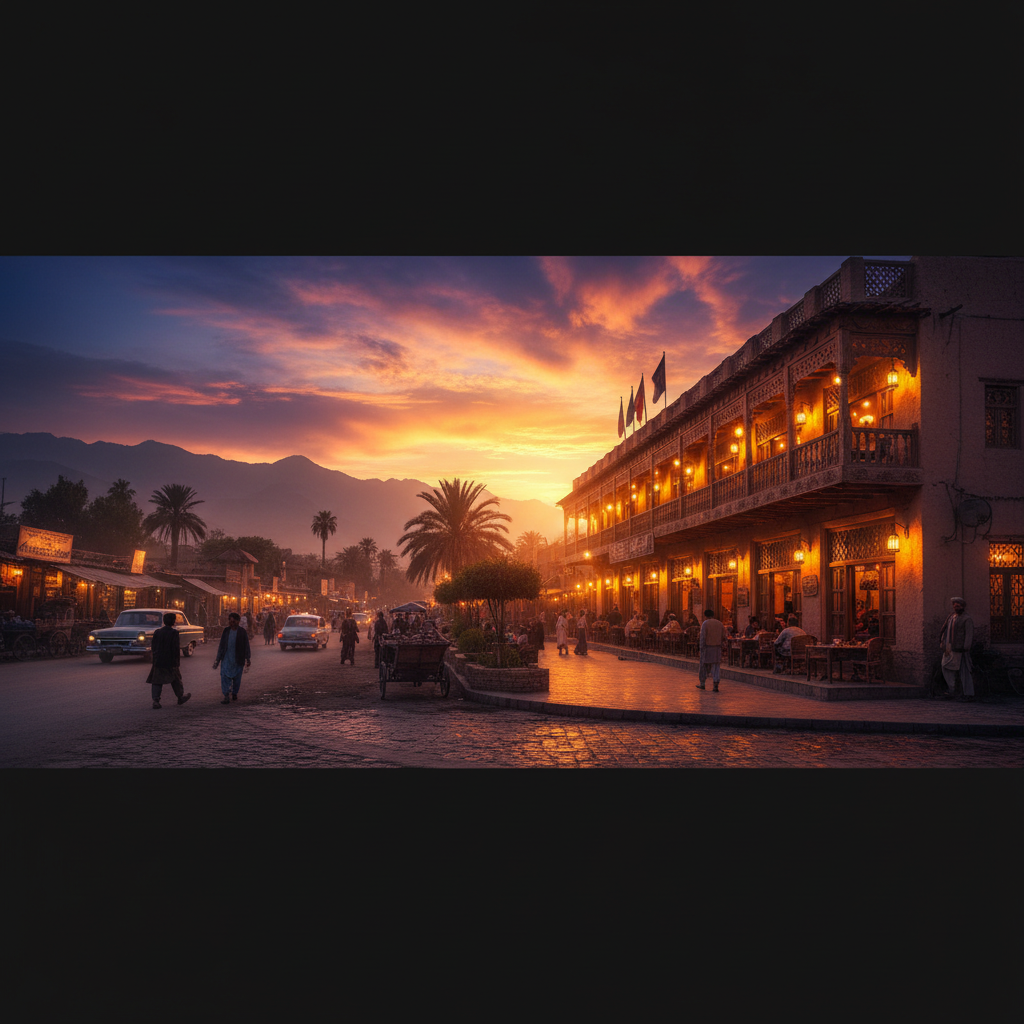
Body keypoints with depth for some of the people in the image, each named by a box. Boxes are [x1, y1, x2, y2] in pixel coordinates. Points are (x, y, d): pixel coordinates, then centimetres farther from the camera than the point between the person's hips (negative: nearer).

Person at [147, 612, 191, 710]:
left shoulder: (157, 632, 2)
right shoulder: (174, 633, -13)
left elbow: (153, 647, 9)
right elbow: (176, 649, -15)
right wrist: (177, 661, -6)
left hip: (158, 662, 3)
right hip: (170, 662, -3)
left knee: (156, 682, 5)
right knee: (176, 680, 15)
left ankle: (155, 701, -7)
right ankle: (180, 697, 30)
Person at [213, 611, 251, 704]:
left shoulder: (242, 632, -2)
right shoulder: (226, 631, 7)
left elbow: (246, 647, 1)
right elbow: (221, 646, 13)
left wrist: (248, 659, -3)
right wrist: (218, 659, 13)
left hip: (237, 660, -2)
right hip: (226, 659, 2)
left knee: (237, 678, 8)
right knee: (225, 676, -10)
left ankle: (234, 693, 28)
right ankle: (227, 696, -13)